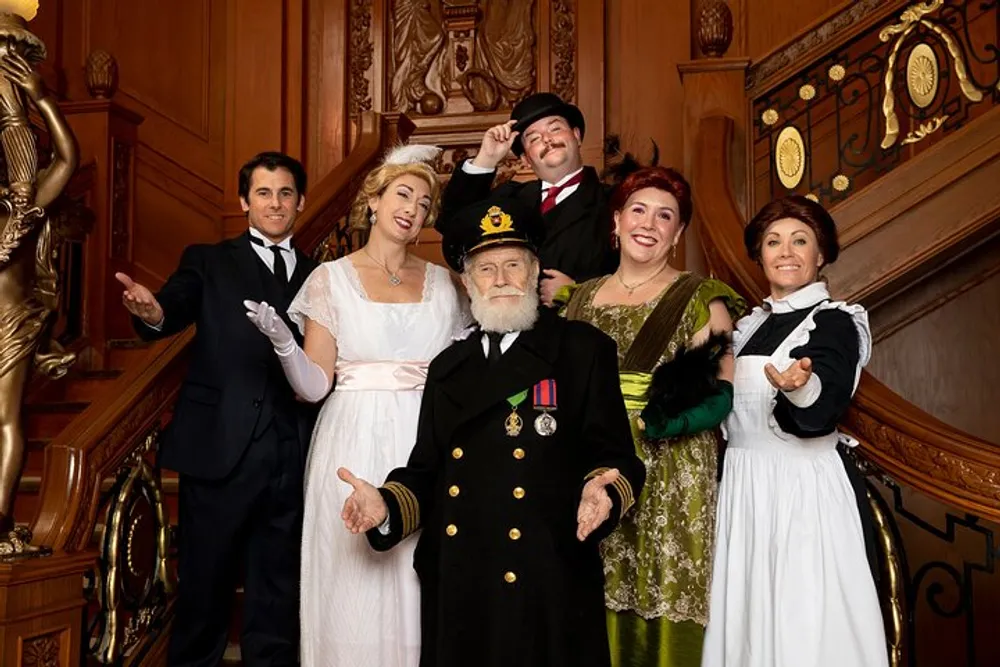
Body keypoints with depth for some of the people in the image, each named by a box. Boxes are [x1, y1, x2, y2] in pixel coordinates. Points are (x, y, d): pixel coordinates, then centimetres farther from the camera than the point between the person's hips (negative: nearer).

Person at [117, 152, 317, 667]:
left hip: (293, 457, 2)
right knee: (204, 588, 6)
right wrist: (154, 312, -34)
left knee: (278, 595, 12)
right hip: (220, 451, -2)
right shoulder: (209, 262, 7)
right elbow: (177, 307, -12)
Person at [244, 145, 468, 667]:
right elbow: (314, 385, -4)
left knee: (419, 582, 5)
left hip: (426, 446, 2)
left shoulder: (441, 282, 10)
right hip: (355, 446, -2)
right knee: (356, 585, 2)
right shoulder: (332, 278, 1)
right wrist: (283, 342, -21)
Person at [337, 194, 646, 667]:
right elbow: (428, 471, 14)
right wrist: (387, 506, -4)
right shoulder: (449, 366, 14)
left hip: (549, 588, -4)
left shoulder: (585, 351, 1)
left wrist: (601, 492, -23)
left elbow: (614, 455, -3)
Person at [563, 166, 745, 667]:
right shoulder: (580, 297, 13)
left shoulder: (700, 300, 2)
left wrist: (661, 419, -19)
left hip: (670, 476, -3)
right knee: (597, 603, 6)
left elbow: (724, 393, -7)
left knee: (663, 598, -1)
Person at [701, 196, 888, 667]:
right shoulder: (752, 324, 12)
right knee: (748, 611, 12)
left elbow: (819, 417, -24)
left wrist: (800, 386, -44)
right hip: (743, 485, 7)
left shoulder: (833, 322, -8)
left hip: (799, 487, -7)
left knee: (802, 622, -2)